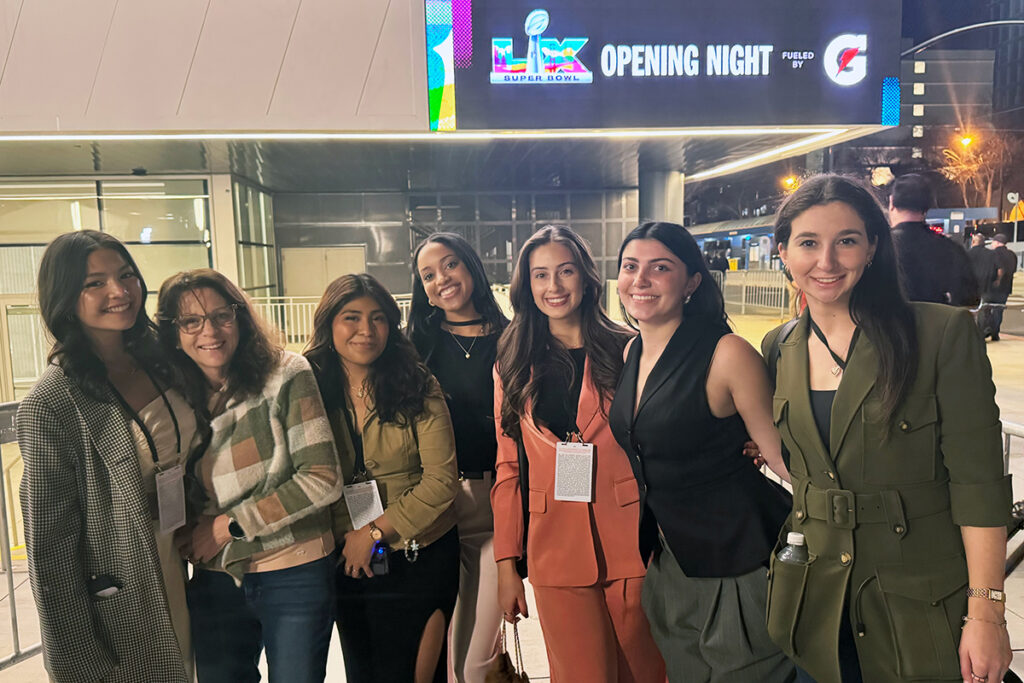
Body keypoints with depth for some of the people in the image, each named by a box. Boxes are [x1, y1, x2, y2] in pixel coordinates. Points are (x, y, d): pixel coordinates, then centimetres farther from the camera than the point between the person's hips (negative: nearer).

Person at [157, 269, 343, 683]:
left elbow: (323, 479, -15)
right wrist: (191, 540, -6)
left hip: (295, 574, -3)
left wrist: (232, 524, -12)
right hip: (214, 580, 4)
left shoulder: (286, 374, -12)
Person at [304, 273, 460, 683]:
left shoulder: (417, 387, -8)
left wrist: (376, 531, -14)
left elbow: (442, 479, -12)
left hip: (421, 558, -2)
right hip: (347, 561, 3)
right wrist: (347, 542, -11)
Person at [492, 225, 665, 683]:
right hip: (556, 555, 1)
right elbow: (508, 468, 6)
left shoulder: (626, 352, 1)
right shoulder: (513, 366, 6)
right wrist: (506, 563, 4)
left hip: (631, 546, 0)